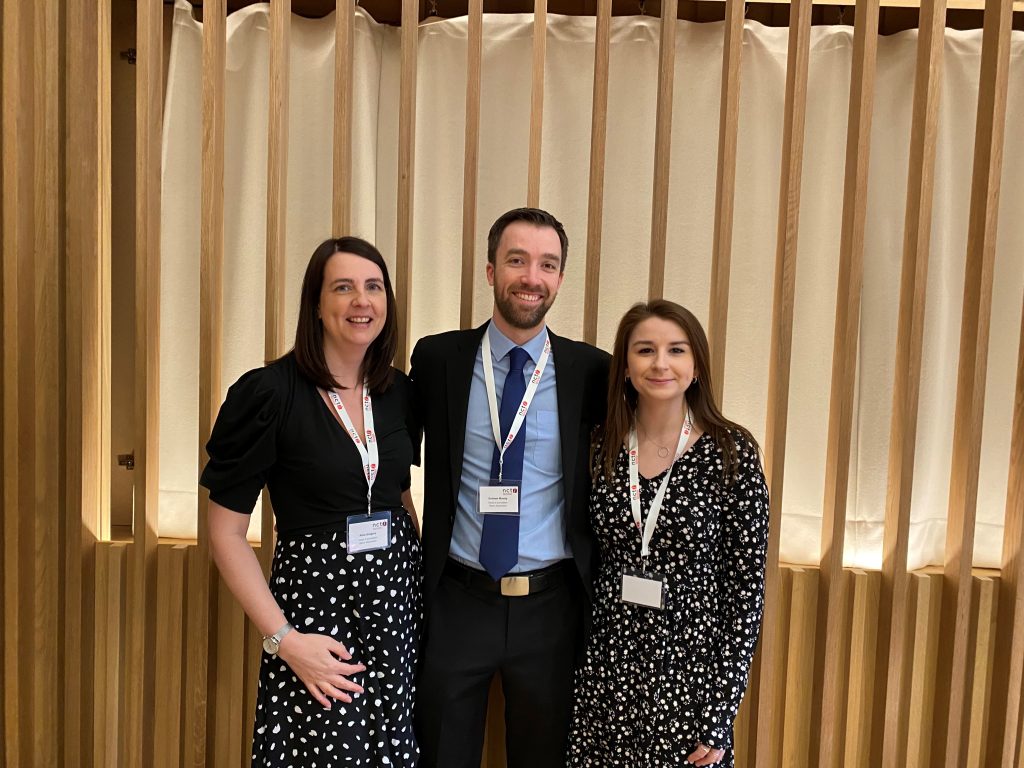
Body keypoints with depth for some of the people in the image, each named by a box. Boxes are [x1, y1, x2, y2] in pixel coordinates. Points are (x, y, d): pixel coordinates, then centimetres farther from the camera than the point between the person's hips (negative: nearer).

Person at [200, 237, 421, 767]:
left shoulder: (399, 392, 2)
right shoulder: (268, 393, -13)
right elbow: (226, 533, -9)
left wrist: (428, 579, 6)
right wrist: (283, 638, -14)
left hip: (396, 603, 5)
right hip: (314, 604, -4)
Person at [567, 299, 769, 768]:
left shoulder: (733, 453, -11)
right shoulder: (600, 447, -2)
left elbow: (746, 586, -8)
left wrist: (722, 711, -8)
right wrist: (573, 665, 4)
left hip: (689, 672, -2)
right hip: (606, 668, 3)